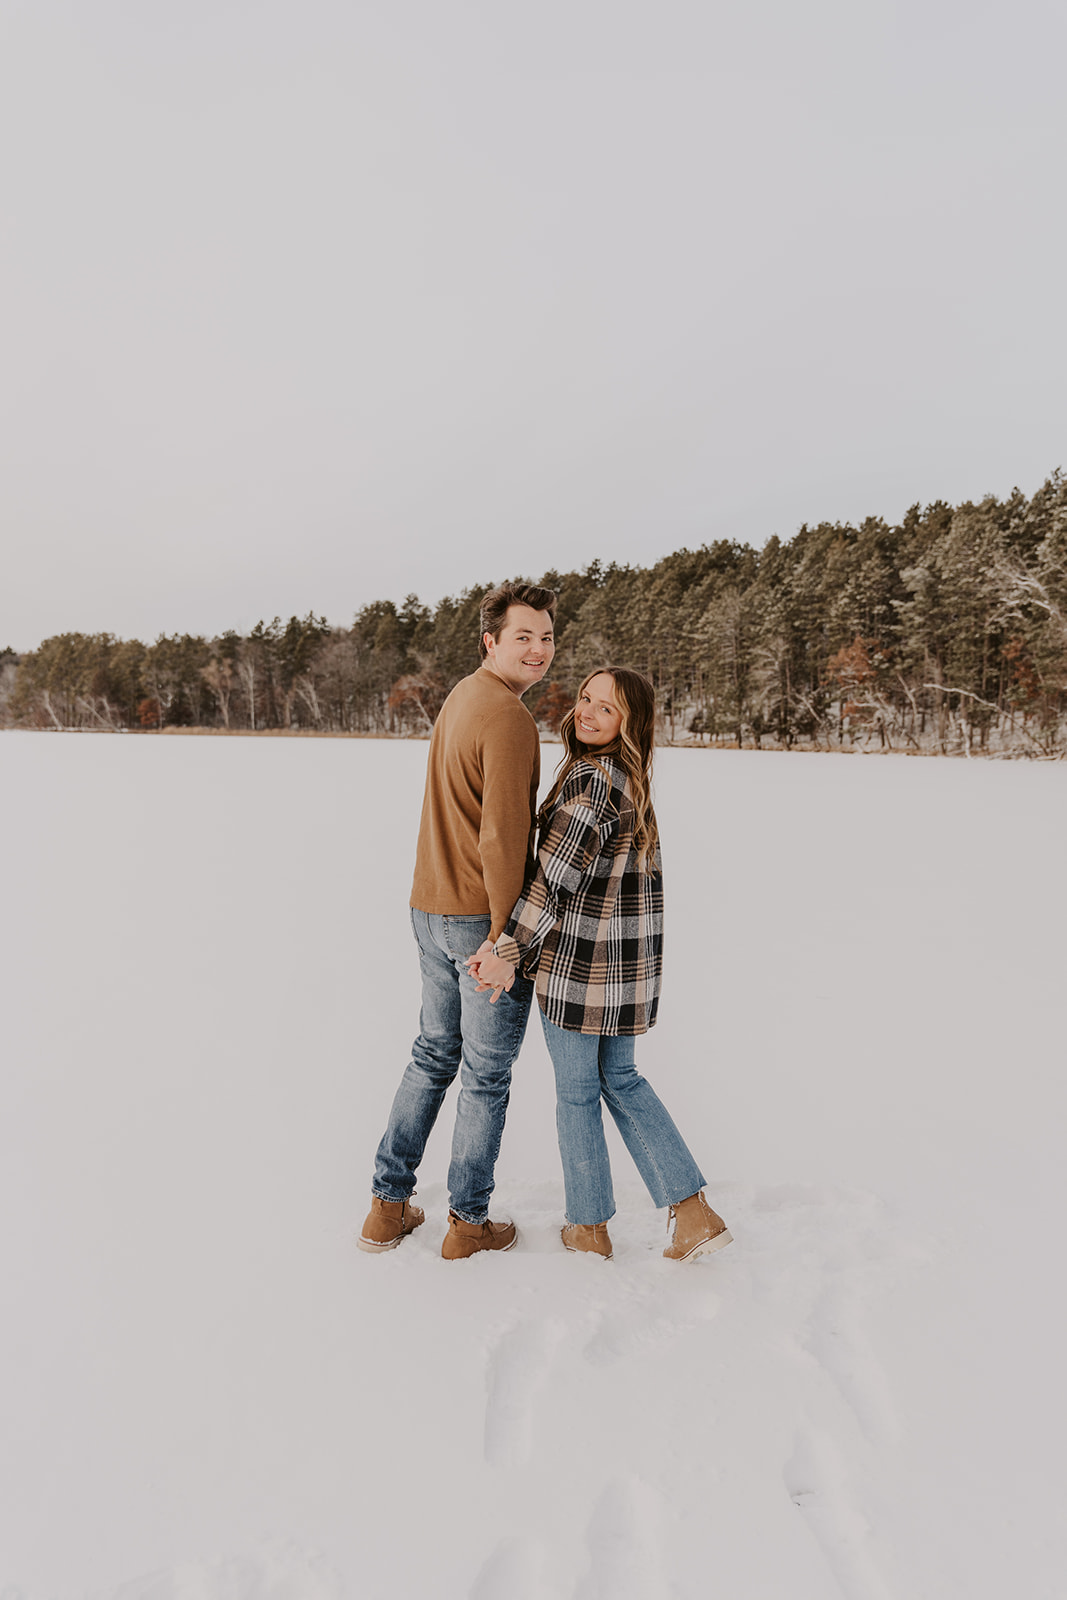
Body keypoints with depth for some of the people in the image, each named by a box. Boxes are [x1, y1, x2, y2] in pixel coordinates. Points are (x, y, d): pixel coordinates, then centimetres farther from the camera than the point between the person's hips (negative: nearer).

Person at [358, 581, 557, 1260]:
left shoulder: (461, 697, 13)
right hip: (485, 918, -9)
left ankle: (388, 1206, 29)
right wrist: (504, 931, -17)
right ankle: (469, 1223, 24)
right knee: (487, 1075, 8)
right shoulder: (511, 719, -18)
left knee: (433, 1056, 20)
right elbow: (502, 835, -24)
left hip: (431, 911, 9)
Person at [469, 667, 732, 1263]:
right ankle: (696, 1213, 21)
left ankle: (590, 1227, 28)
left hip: (577, 963, -8)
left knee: (576, 1092, 10)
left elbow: (556, 874, -25)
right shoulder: (632, 778, 9)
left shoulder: (591, 777, -20)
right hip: (630, 965, 8)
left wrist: (507, 952, -22)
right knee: (621, 1078, 21)